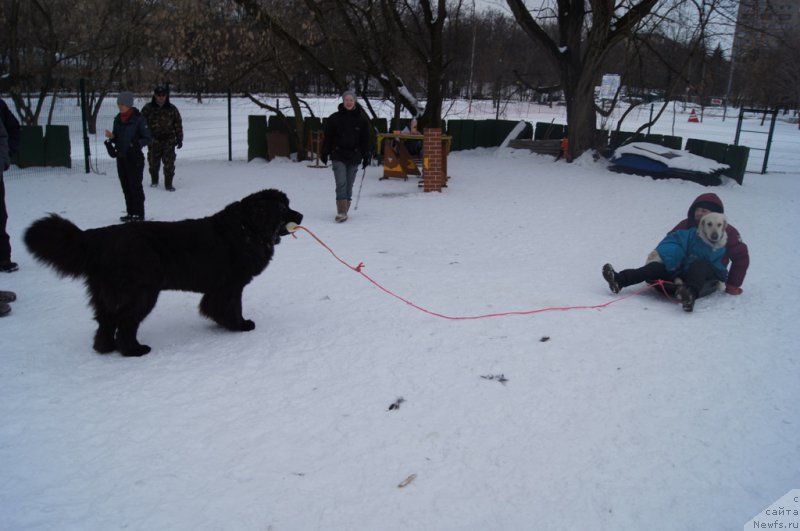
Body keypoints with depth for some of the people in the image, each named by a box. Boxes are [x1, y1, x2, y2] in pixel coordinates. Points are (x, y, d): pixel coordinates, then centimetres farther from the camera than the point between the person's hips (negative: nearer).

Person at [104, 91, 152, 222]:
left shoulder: (138, 119, -10)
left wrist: (136, 144, -24)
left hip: (135, 158, -7)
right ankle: (131, 213, 20)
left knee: (135, 186, -1)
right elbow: (117, 138, 17)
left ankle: (139, 214, 7)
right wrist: (111, 137, -5)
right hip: (121, 157, 7)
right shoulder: (118, 119, 9)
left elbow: (147, 138, -9)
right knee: (126, 187, 11)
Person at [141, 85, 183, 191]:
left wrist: (179, 139, 5)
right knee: (153, 163, 11)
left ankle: (168, 184, 7)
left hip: (169, 140, 0)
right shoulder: (147, 109, 0)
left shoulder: (172, 109, 2)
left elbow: (178, 125, 7)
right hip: (153, 141, 1)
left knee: (169, 163, -4)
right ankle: (154, 181, 32)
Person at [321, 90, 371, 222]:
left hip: (354, 157, 2)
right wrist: (324, 153, 2)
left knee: (349, 185, 7)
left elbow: (365, 139, 9)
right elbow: (328, 137, 6)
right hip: (338, 156, -2)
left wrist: (366, 156, 5)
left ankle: (344, 211, 17)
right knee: (341, 183, -13)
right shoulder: (334, 118, 2)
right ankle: (341, 212, -17)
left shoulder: (361, 119, 6)